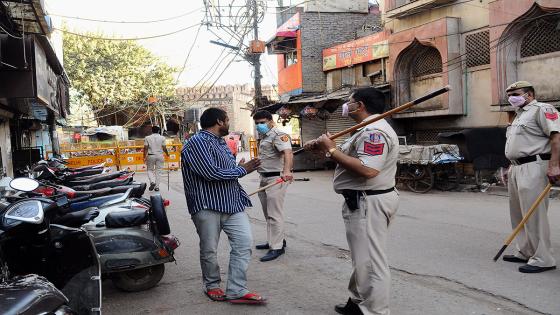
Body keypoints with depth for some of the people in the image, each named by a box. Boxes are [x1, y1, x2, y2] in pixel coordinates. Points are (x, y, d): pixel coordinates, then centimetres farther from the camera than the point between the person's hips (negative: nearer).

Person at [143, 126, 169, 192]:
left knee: (150, 170, 13)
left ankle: (152, 182, -11)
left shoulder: (147, 138, 1)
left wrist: (145, 157, 2)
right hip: (160, 155, 0)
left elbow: (145, 148, -3)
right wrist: (167, 154, 16)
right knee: (158, 171, 6)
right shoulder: (162, 138, 0)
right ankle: (157, 186, 7)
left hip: (151, 156, 0)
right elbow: (164, 148, -1)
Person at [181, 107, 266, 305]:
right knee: (209, 251, 7)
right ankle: (212, 286, 28)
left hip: (231, 204, 8)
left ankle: (237, 291, 5)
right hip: (208, 205, -8)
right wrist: (241, 170, -11)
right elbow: (211, 172, -23)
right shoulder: (197, 142, -13)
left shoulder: (220, 142, 17)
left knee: (244, 243, -1)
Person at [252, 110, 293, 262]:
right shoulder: (264, 138, 18)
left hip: (276, 178, -10)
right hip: (264, 179, 10)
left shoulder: (279, 135, -14)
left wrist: (287, 171, -47)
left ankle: (277, 247, -3)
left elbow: (288, 153, -31)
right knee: (268, 214, 16)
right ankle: (275, 240, 27)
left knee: (274, 214, -8)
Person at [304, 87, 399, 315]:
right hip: (363, 201, 12)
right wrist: (323, 147, 5)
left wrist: (331, 149, -23)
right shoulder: (368, 129, 17)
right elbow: (347, 157, 18)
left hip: (368, 203, -12)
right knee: (363, 257, 21)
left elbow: (367, 169, -31)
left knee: (370, 260, -4)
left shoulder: (375, 131, -19)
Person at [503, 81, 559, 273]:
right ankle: (525, 253, 22)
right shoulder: (519, 115, 24)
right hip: (517, 169, 10)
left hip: (532, 168, -10)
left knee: (534, 214, -11)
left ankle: (542, 259, -6)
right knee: (518, 214, 13)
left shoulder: (542, 109, -6)